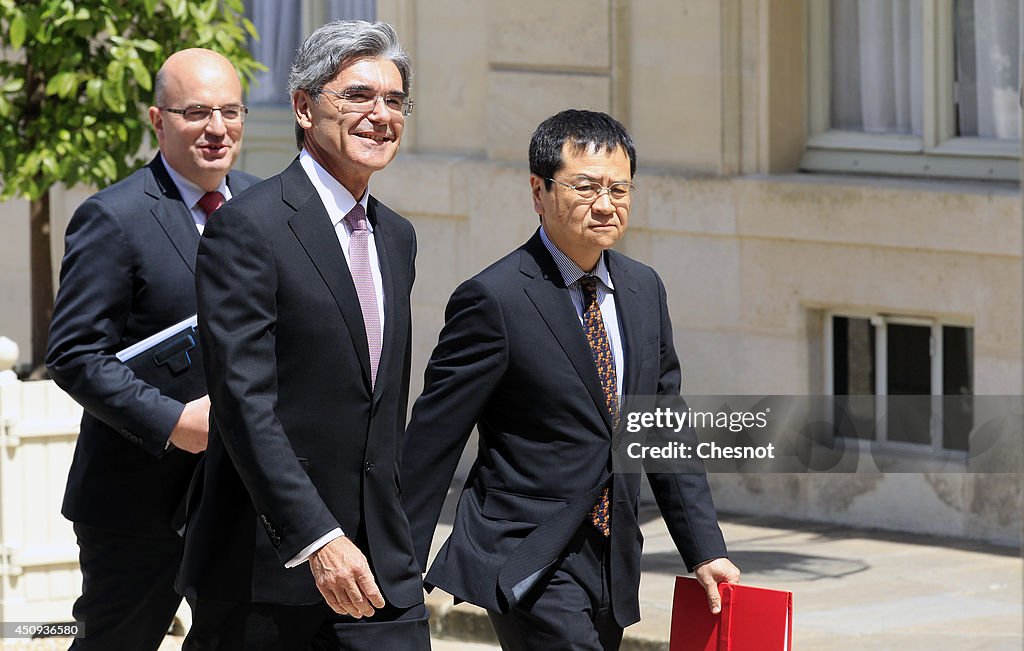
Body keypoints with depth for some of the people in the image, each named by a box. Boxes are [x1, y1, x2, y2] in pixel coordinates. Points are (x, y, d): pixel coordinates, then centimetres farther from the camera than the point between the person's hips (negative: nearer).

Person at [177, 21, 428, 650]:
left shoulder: (398, 237, 15)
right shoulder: (248, 228, -10)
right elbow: (245, 403, -18)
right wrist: (316, 539, -25)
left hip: (378, 571, 6)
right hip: (264, 567, -6)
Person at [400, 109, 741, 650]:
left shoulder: (643, 289, 10)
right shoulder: (494, 300, -11)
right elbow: (431, 440, -9)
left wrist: (705, 549, 11)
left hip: (611, 563, 7)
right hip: (527, 562, -7)